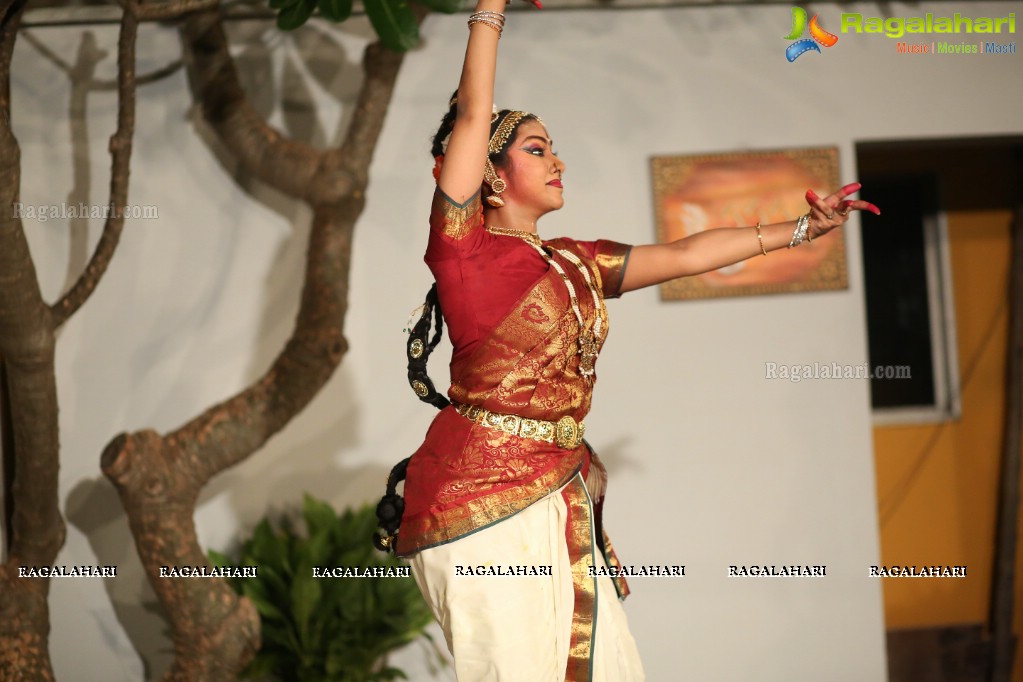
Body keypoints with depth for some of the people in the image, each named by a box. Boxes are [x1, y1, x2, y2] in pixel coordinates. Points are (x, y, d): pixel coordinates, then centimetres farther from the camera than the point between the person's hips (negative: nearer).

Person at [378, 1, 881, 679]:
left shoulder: (577, 265, 17)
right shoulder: (464, 248, -3)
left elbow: (685, 255, 20)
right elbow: (473, 113, -7)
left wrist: (800, 230, 21)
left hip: (561, 491, 7)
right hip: (480, 493, -7)